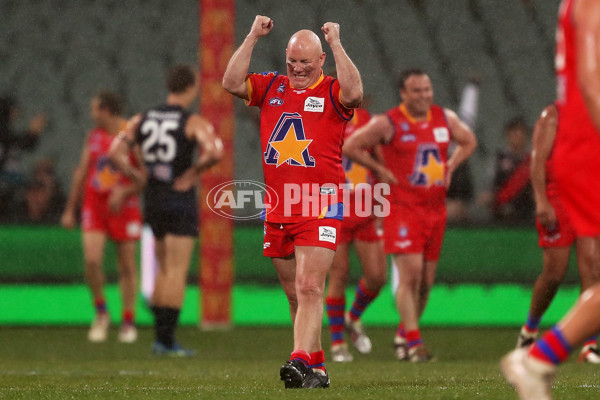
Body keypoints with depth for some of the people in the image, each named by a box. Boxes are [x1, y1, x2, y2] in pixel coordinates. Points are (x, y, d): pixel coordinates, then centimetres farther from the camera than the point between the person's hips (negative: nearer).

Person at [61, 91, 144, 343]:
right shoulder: (94, 136, 6)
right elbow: (81, 172, 13)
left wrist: (124, 192, -27)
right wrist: (70, 210, 14)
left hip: (124, 207, -3)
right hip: (94, 206, 3)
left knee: (127, 265, 1)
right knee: (92, 259, -13)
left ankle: (129, 322, 13)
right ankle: (100, 312, 6)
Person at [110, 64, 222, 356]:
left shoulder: (142, 120, 7)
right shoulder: (193, 123, -10)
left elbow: (115, 153, 1)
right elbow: (214, 152, -26)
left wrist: (137, 176, 5)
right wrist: (193, 173, -13)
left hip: (153, 199, 6)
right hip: (181, 200, -6)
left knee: (165, 270, 17)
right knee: (177, 272, -4)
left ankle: (159, 336, 15)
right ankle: (167, 340, -8)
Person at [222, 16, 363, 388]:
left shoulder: (332, 91, -1)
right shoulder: (271, 86, 13)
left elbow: (354, 92, -23)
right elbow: (232, 83, 2)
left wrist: (336, 43, -17)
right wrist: (252, 38, -2)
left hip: (320, 207, -5)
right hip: (277, 209, 5)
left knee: (309, 288, -16)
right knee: (295, 294, 10)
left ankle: (301, 361, -24)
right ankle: (317, 368, 19)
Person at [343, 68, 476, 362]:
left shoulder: (445, 118, 8)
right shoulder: (387, 123, -7)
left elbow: (468, 141, 25)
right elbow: (350, 147, -2)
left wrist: (451, 166, 10)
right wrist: (380, 170, -5)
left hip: (436, 208, 5)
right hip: (402, 208, -5)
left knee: (426, 280, 9)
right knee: (410, 274, -15)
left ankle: (402, 335, 26)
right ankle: (413, 343, -14)